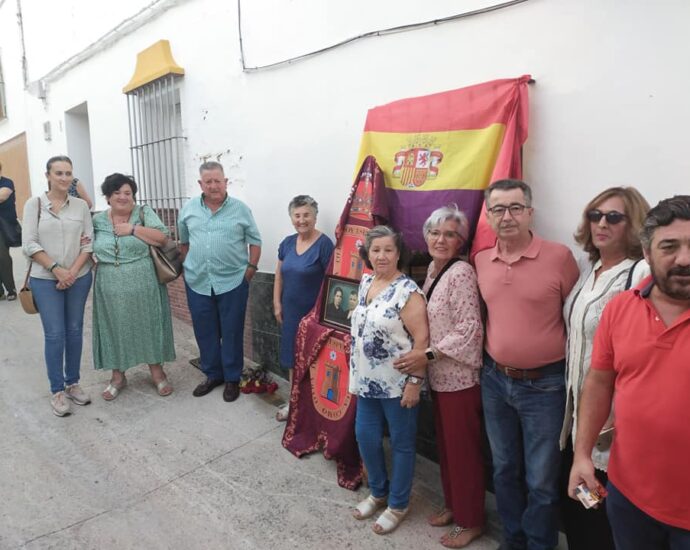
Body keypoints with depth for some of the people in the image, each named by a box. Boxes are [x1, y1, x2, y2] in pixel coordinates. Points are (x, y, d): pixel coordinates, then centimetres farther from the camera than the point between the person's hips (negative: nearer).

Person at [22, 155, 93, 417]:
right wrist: (56, 269, -13)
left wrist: (72, 271, -9)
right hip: (46, 280, -2)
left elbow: (88, 242, 1)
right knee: (55, 334, -1)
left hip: (79, 278, 2)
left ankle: (73, 383, 24)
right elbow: (29, 244, -6)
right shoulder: (34, 204, -2)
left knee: (75, 331, 9)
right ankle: (57, 391, 13)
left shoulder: (80, 205, 3)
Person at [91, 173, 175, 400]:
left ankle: (157, 372, 23)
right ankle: (117, 376, 27)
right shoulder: (97, 220, 6)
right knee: (114, 330, 11)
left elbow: (162, 237, -12)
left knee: (148, 327, 8)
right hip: (111, 289, 2)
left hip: (143, 287, -2)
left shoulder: (144, 213, -1)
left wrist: (133, 229, -15)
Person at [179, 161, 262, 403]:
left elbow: (255, 241, 2)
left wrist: (251, 269, -4)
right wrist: (189, 266, 12)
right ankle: (212, 374, 29)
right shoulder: (188, 209, 6)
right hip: (197, 282, 3)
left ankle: (232, 379, 20)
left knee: (232, 332, 5)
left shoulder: (241, 209, -2)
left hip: (233, 281, -3)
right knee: (204, 332, 12)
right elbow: (184, 242, 17)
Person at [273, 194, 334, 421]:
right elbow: (279, 276, 14)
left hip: (314, 312, -6)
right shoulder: (287, 243, 6)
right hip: (291, 311, 6)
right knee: (293, 357, 15)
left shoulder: (324, 244, -13)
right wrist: (277, 304, 9)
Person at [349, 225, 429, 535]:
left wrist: (414, 382, -19)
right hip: (368, 381, 7)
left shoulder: (407, 291, -17)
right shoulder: (365, 282, 6)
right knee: (365, 437, 15)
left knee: (401, 444, 10)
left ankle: (398, 505, 30)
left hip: (398, 384, -7)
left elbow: (421, 339, -19)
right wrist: (355, 372, 18)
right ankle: (378, 492, 39)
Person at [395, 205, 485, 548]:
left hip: (459, 378, -8)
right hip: (438, 376, 8)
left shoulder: (461, 273, -17)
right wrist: (423, 358, 7)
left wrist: (428, 355, -19)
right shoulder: (433, 269, 8)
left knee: (463, 449, 7)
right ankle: (453, 505, 39)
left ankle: (471, 521, 26)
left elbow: (469, 330, -22)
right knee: (445, 445, 20)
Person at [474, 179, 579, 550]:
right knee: (504, 469, 20)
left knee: (541, 480, 9)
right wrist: (489, 365, 12)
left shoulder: (559, 256, -13)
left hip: (543, 384, -4)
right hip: (494, 380, 5)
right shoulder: (481, 261, 1)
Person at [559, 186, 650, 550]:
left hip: (611, 417, -7)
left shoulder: (642, 274, -17)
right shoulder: (590, 270, 9)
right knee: (572, 503, 20)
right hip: (578, 409, 7)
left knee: (602, 516, 9)